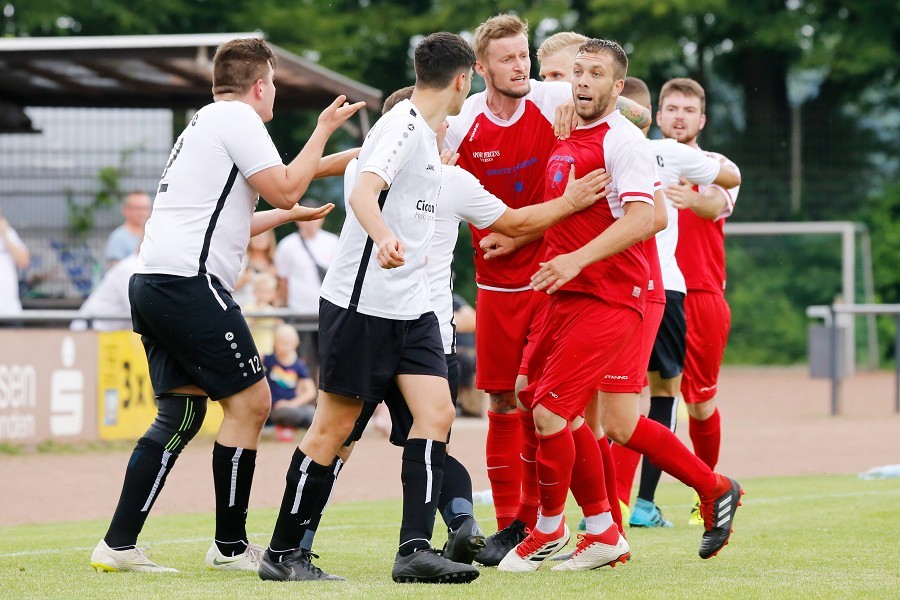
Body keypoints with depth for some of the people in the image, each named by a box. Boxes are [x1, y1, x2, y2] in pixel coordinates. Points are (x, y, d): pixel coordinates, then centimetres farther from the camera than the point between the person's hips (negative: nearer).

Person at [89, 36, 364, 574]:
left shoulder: (205, 123, 26)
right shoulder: (238, 117, -4)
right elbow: (285, 187, -10)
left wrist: (287, 216, 43)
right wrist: (324, 128, 0)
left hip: (153, 284, 10)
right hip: (189, 282, -10)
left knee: (182, 411, 11)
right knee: (250, 401, -3)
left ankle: (118, 546, 5)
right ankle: (230, 546, 2)